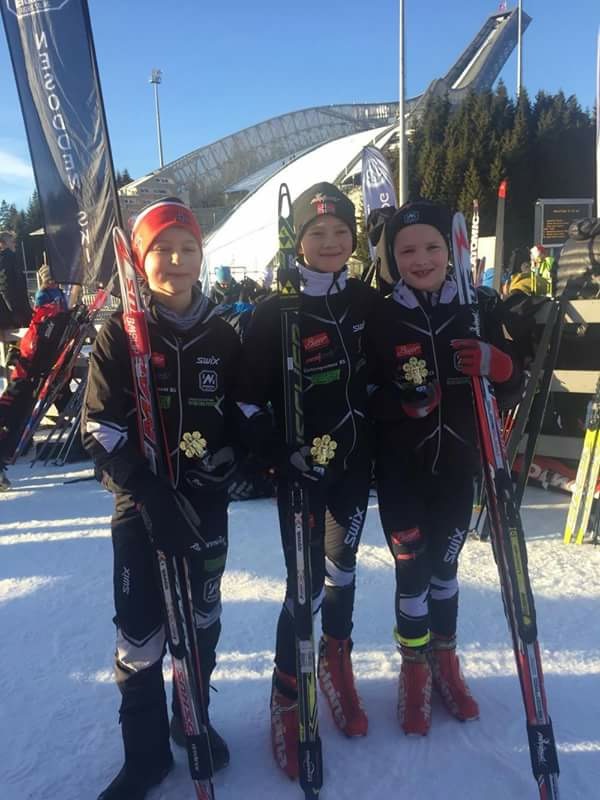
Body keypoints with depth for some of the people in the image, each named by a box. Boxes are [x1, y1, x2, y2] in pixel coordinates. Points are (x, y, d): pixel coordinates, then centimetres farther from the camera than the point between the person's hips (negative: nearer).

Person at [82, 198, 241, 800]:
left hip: (206, 503, 3)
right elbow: (99, 428, -11)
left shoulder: (221, 334, 3)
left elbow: (239, 413, 10)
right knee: (140, 633, 4)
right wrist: (151, 495, -22)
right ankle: (145, 750, 27)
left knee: (202, 620, 15)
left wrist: (229, 459, -8)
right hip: (141, 506, -2)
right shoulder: (120, 333, -5)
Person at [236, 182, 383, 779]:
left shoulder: (367, 300, 2)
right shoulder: (275, 311, -11)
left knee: (342, 569, 17)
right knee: (306, 585, 0)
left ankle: (337, 664, 41)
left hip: (355, 462, 4)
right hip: (301, 470, -4)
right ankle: (286, 696, 23)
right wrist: (281, 458, -17)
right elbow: (248, 399, -11)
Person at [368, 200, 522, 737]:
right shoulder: (380, 320, -8)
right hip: (401, 470, -2)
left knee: (445, 566, 16)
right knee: (412, 570, 4)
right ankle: (415, 672, 28)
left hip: (457, 465, 2)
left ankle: (446, 663, 38)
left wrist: (499, 366, -20)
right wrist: (402, 401, -24)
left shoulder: (480, 308, -3)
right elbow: (361, 400, -5)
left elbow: (511, 392, 1)